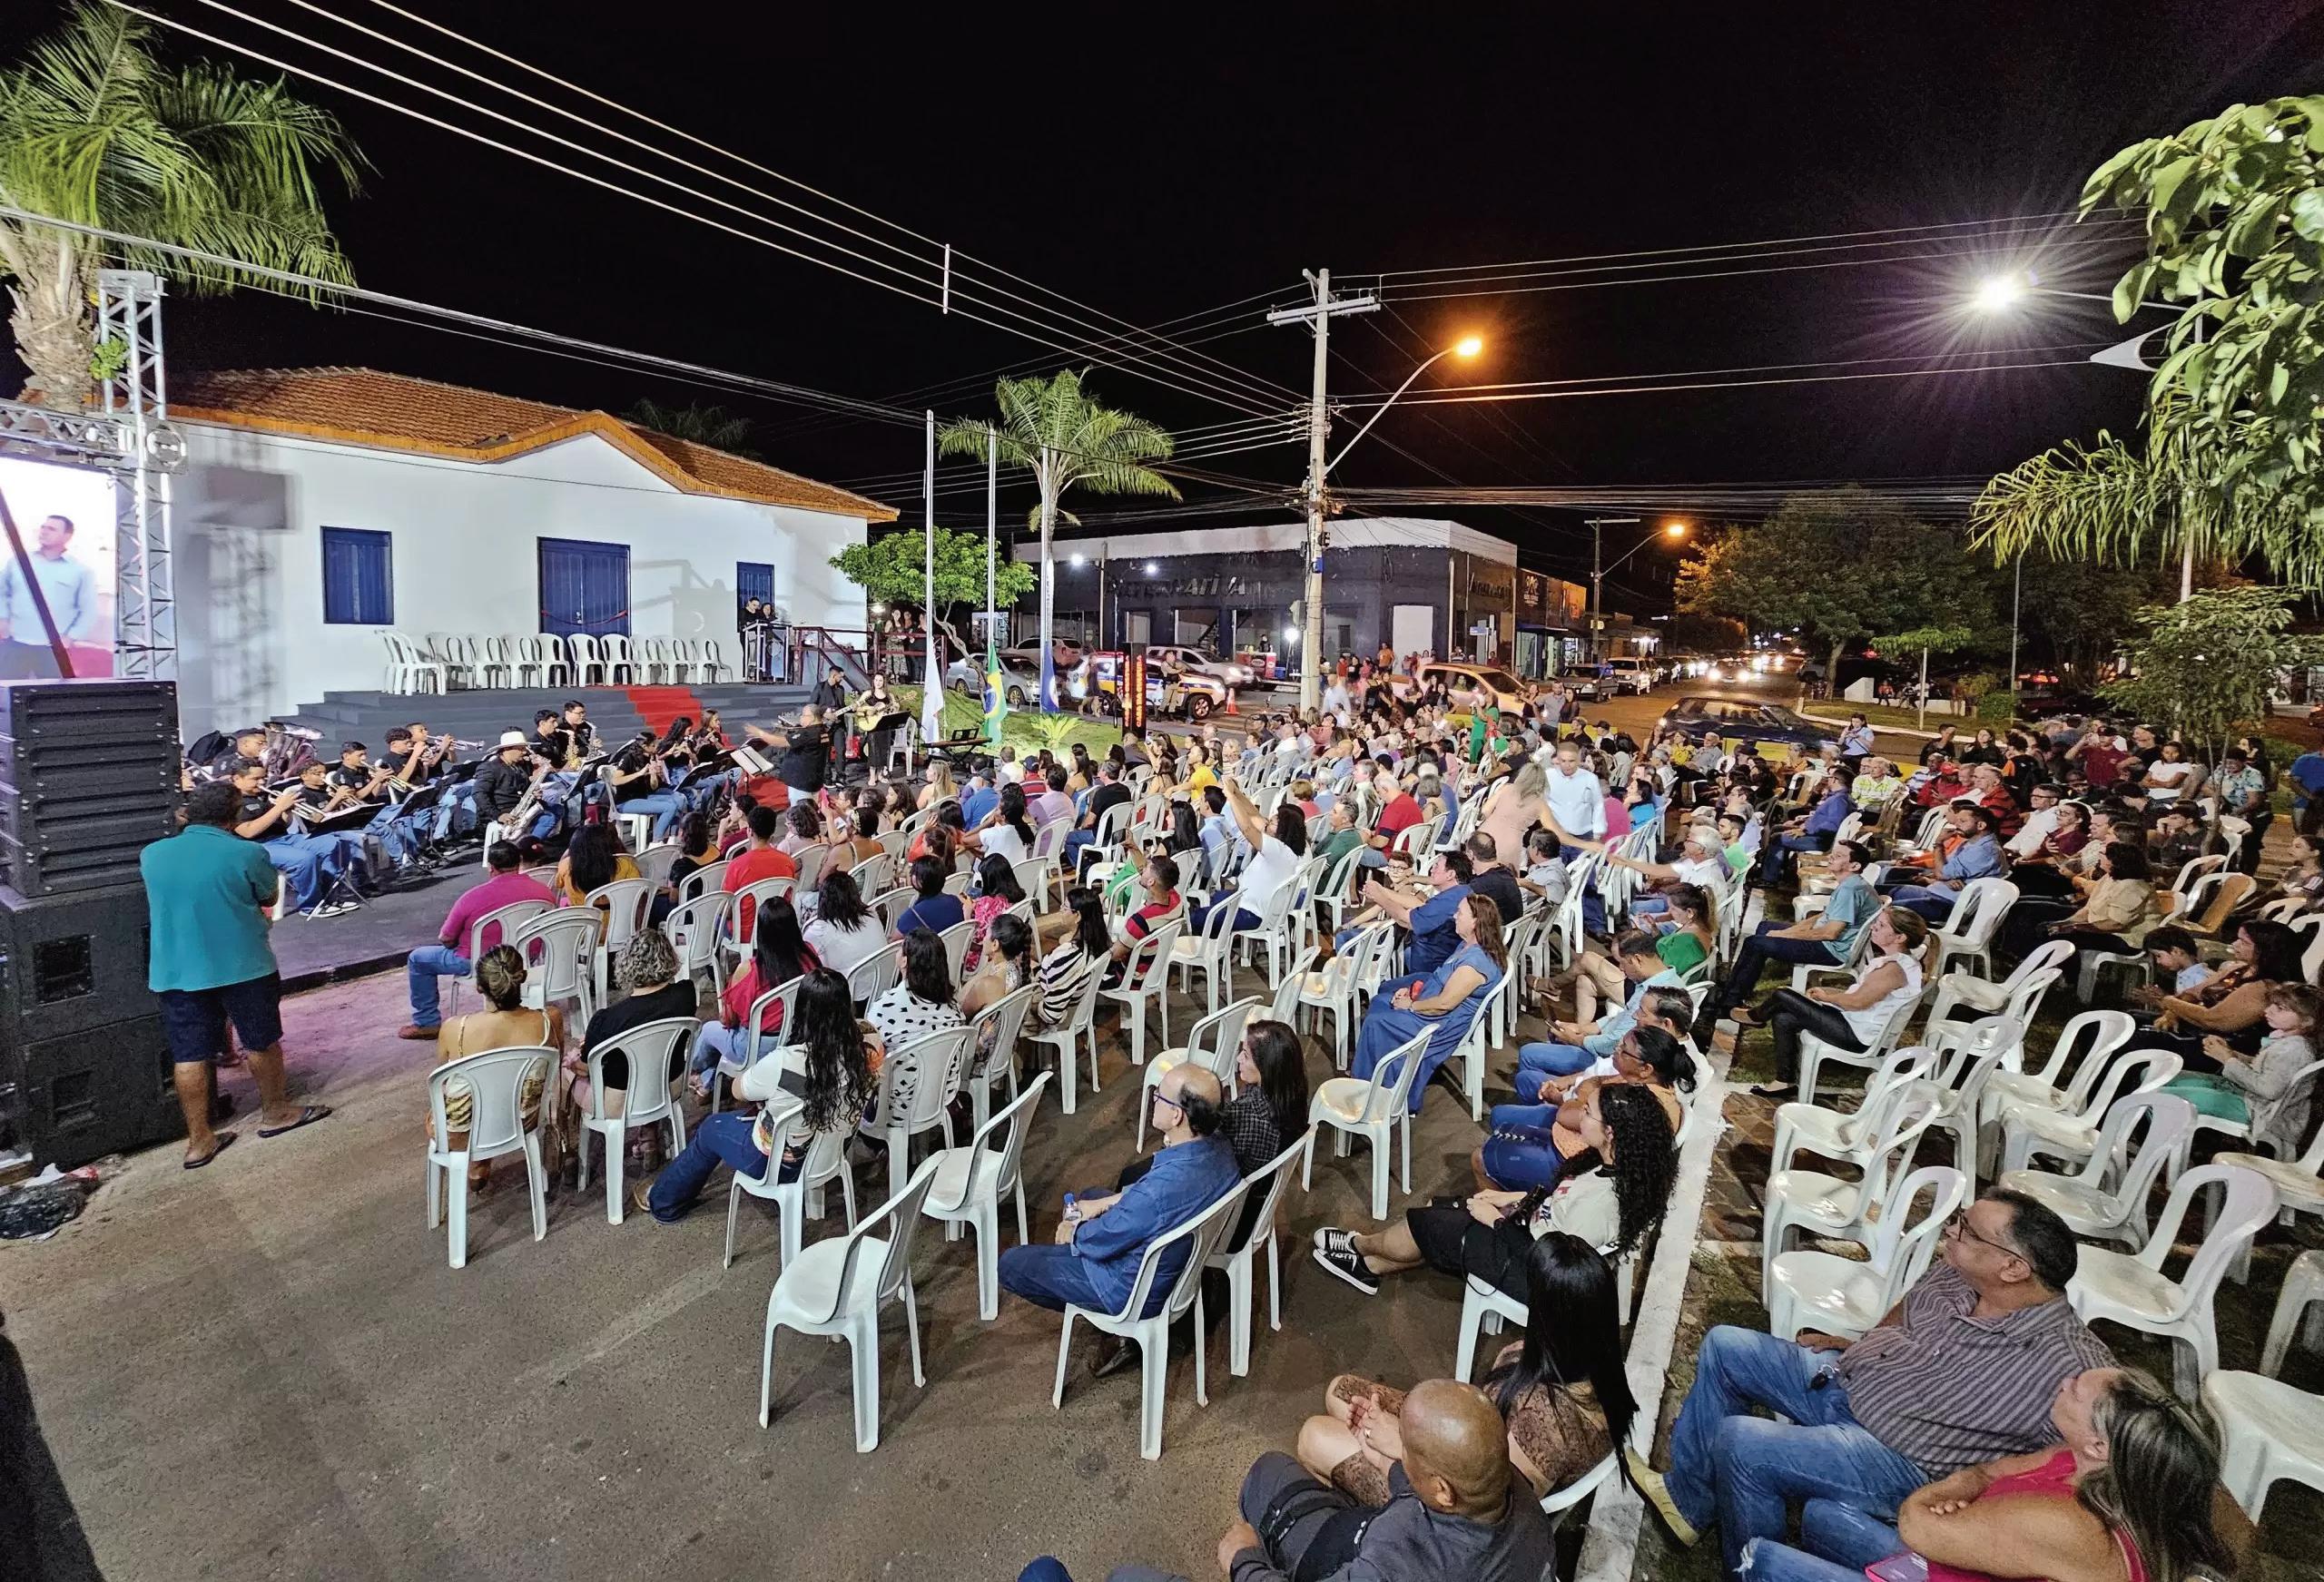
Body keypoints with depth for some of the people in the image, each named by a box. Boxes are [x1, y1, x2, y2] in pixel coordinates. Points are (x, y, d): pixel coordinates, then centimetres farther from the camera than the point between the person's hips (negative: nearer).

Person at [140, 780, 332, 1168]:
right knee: (262, 1040, 13)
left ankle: (199, 1141, 14)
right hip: (242, 966, -4)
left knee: (189, 1054, 8)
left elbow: (167, 900, 18)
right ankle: (275, 1113, 26)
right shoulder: (246, 854, -13)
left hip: (175, 972, 4)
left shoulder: (151, 854, 1)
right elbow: (269, 899, 2)